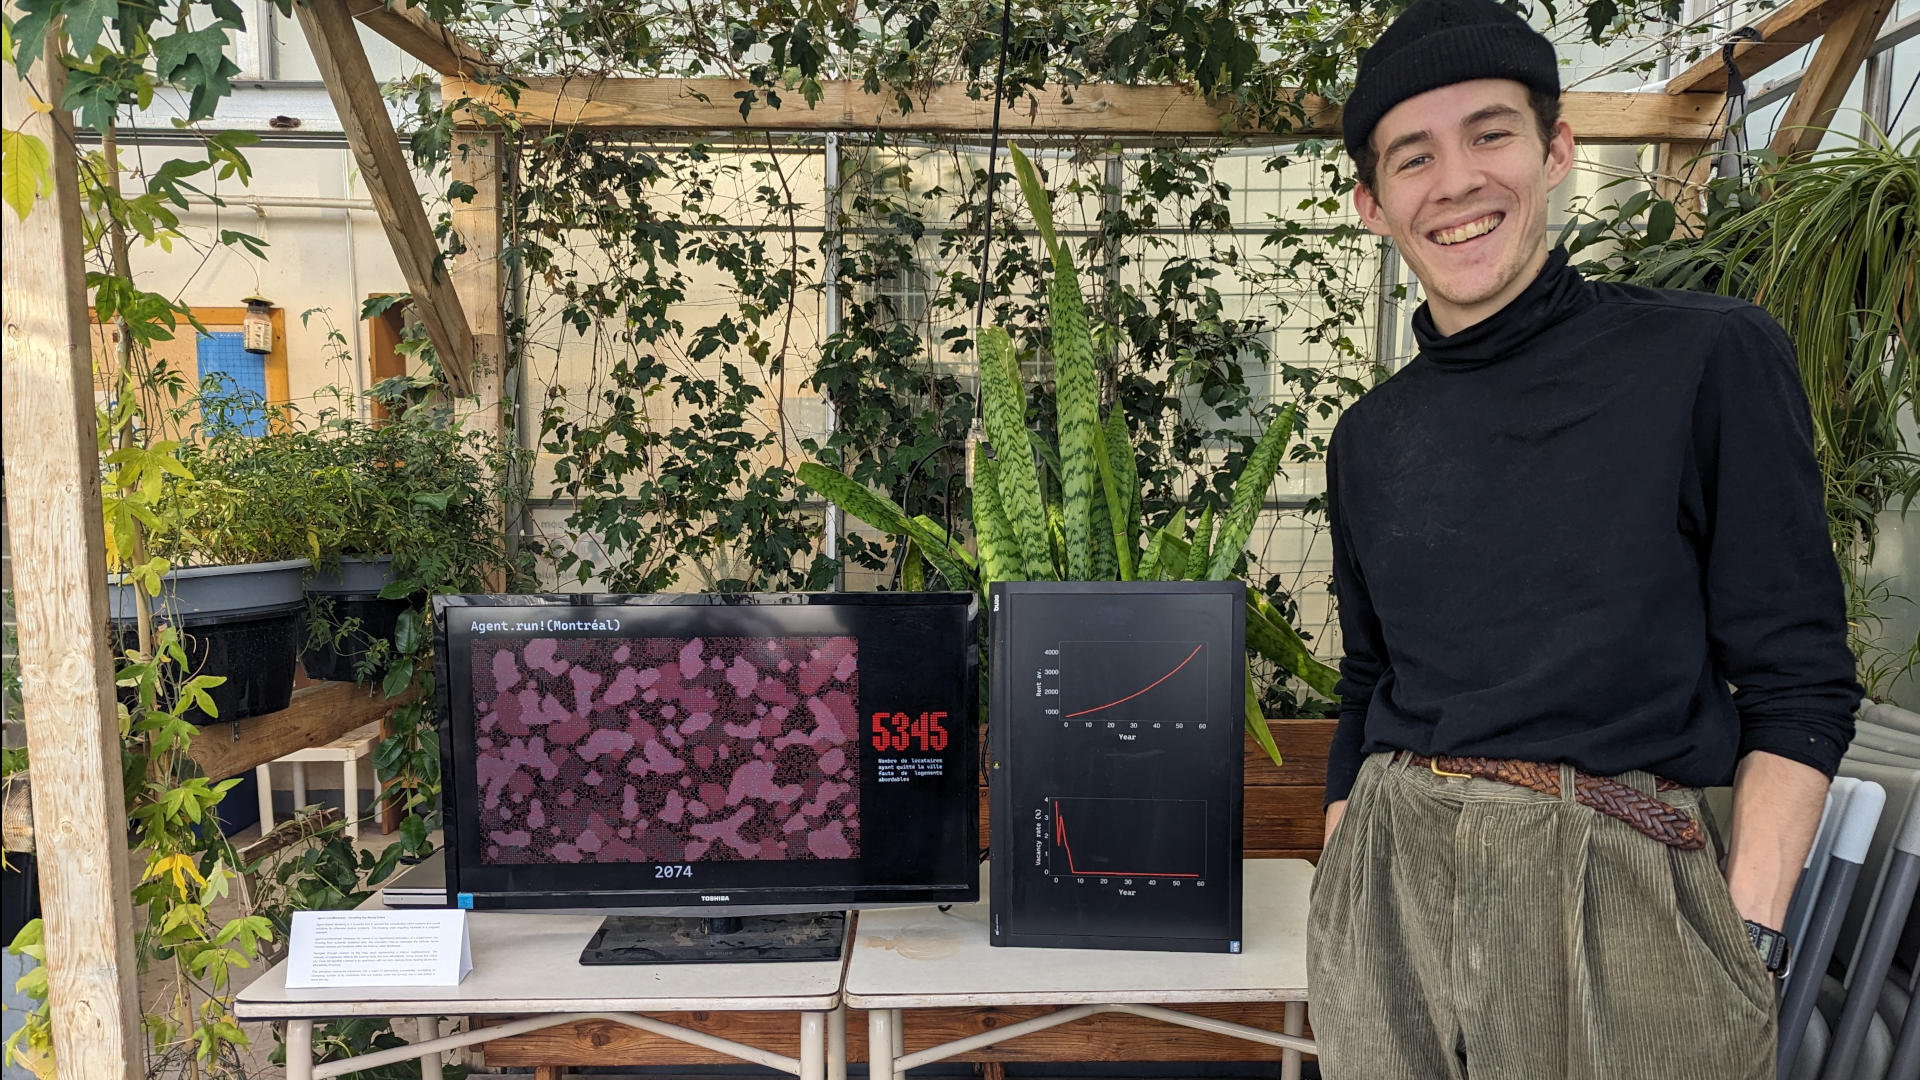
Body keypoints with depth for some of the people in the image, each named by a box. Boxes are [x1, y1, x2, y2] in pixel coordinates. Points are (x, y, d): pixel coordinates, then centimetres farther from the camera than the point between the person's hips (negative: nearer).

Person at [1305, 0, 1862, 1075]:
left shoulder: (1714, 358, -4)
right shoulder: (1370, 436, 8)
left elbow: (1800, 682, -4)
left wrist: (1748, 942, -12)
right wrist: (1336, 896, 10)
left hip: (1623, 891, -3)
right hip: (1388, 885, 4)